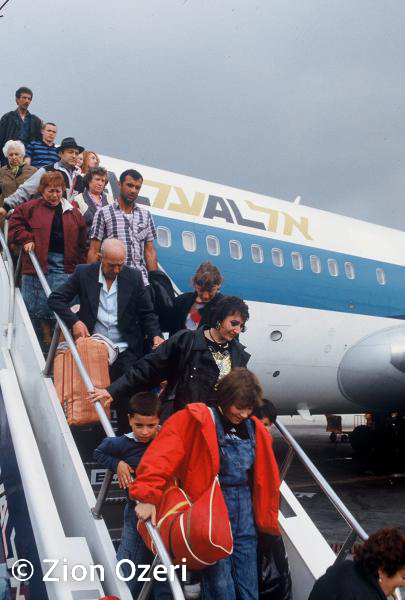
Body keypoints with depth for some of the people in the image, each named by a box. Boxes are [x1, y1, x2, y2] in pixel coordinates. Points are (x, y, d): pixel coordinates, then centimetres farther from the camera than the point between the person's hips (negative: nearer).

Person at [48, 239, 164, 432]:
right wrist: (74, 321, -12)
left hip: (125, 351, 0)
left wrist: (156, 335, -9)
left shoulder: (134, 277, 2)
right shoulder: (83, 273, 0)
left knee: (129, 396, -12)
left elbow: (147, 313, 8)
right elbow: (55, 299, 2)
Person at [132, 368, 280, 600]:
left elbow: (265, 479, 16)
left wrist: (267, 520, 19)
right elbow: (162, 456, -22)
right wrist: (148, 497, -32)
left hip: (245, 514, 5)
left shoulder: (255, 430, 8)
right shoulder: (194, 421, -11)